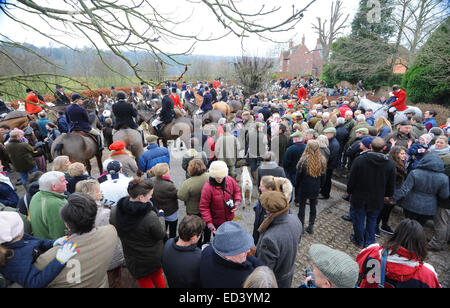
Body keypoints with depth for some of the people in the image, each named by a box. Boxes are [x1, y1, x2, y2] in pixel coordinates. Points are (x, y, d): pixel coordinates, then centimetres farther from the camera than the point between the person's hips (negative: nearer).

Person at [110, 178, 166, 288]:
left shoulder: (114, 212, -21)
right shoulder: (150, 216, -36)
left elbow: (115, 232, -1)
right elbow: (160, 235, -18)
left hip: (134, 261, 3)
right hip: (155, 258, -2)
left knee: (146, 284, 26)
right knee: (158, 277, 30)